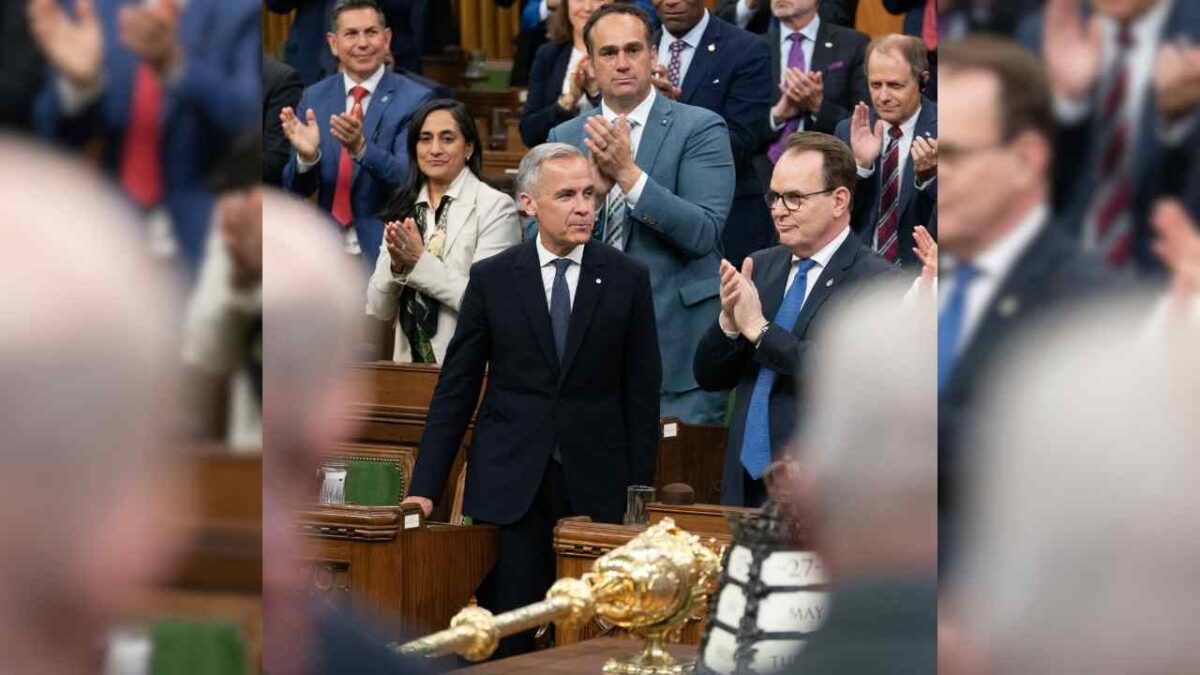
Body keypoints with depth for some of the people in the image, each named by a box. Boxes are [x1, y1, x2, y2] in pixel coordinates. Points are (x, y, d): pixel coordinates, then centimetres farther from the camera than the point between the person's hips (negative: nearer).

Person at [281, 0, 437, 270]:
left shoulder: (415, 99, -7)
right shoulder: (314, 98, 5)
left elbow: (408, 178, -15)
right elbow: (296, 189, 4)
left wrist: (361, 148, -31)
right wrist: (307, 156, -18)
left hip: (386, 250, -3)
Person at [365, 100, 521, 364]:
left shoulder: (495, 206, -3)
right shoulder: (403, 208, 12)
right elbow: (378, 309, 9)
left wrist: (420, 261, -13)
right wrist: (396, 265, -8)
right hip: (409, 361, 4)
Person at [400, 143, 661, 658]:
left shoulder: (628, 279, 3)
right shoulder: (491, 279, 3)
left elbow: (642, 394, 4)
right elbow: (456, 389, 5)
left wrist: (641, 492, 0)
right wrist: (425, 486, 0)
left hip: (597, 485, 0)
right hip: (509, 485, 0)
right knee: (504, 641, 1)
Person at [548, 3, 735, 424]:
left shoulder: (700, 129, -4)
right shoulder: (565, 138, 8)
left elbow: (704, 233, -15)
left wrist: (628, 173, -23)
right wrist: (592, 188, -16)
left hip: (678, 339, -3)